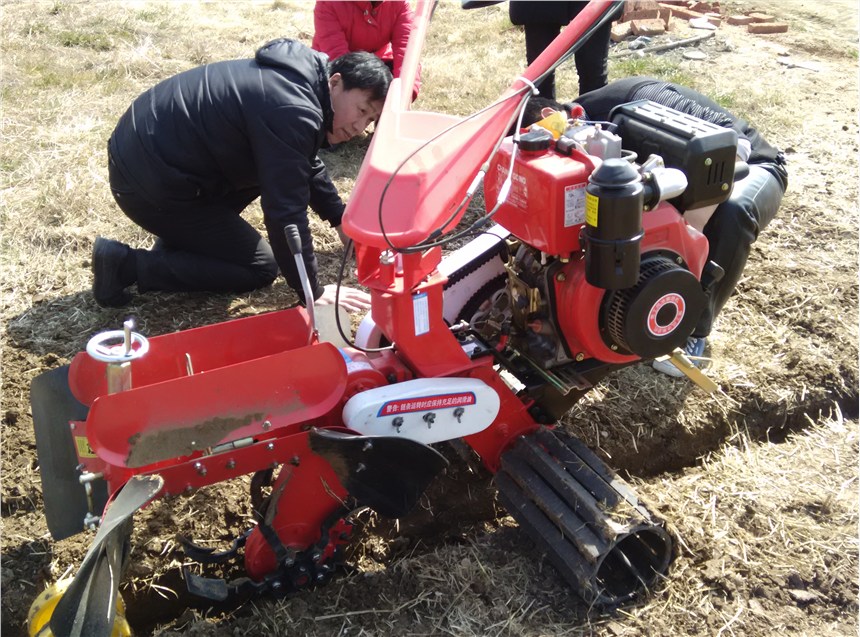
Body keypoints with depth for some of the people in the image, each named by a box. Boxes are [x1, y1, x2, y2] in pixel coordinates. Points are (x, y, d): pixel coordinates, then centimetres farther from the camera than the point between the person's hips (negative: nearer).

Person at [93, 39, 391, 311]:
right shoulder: (292, 112, -24)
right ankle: (128, 264, -3)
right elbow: (286, 212, -24)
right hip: (150, 181, -10)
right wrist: (313, 291, -15)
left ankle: (181, 238, 16)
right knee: (259, 268, 1)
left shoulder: (303, 80, 7)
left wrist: (342, 222, 25)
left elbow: (307, 166, 23)